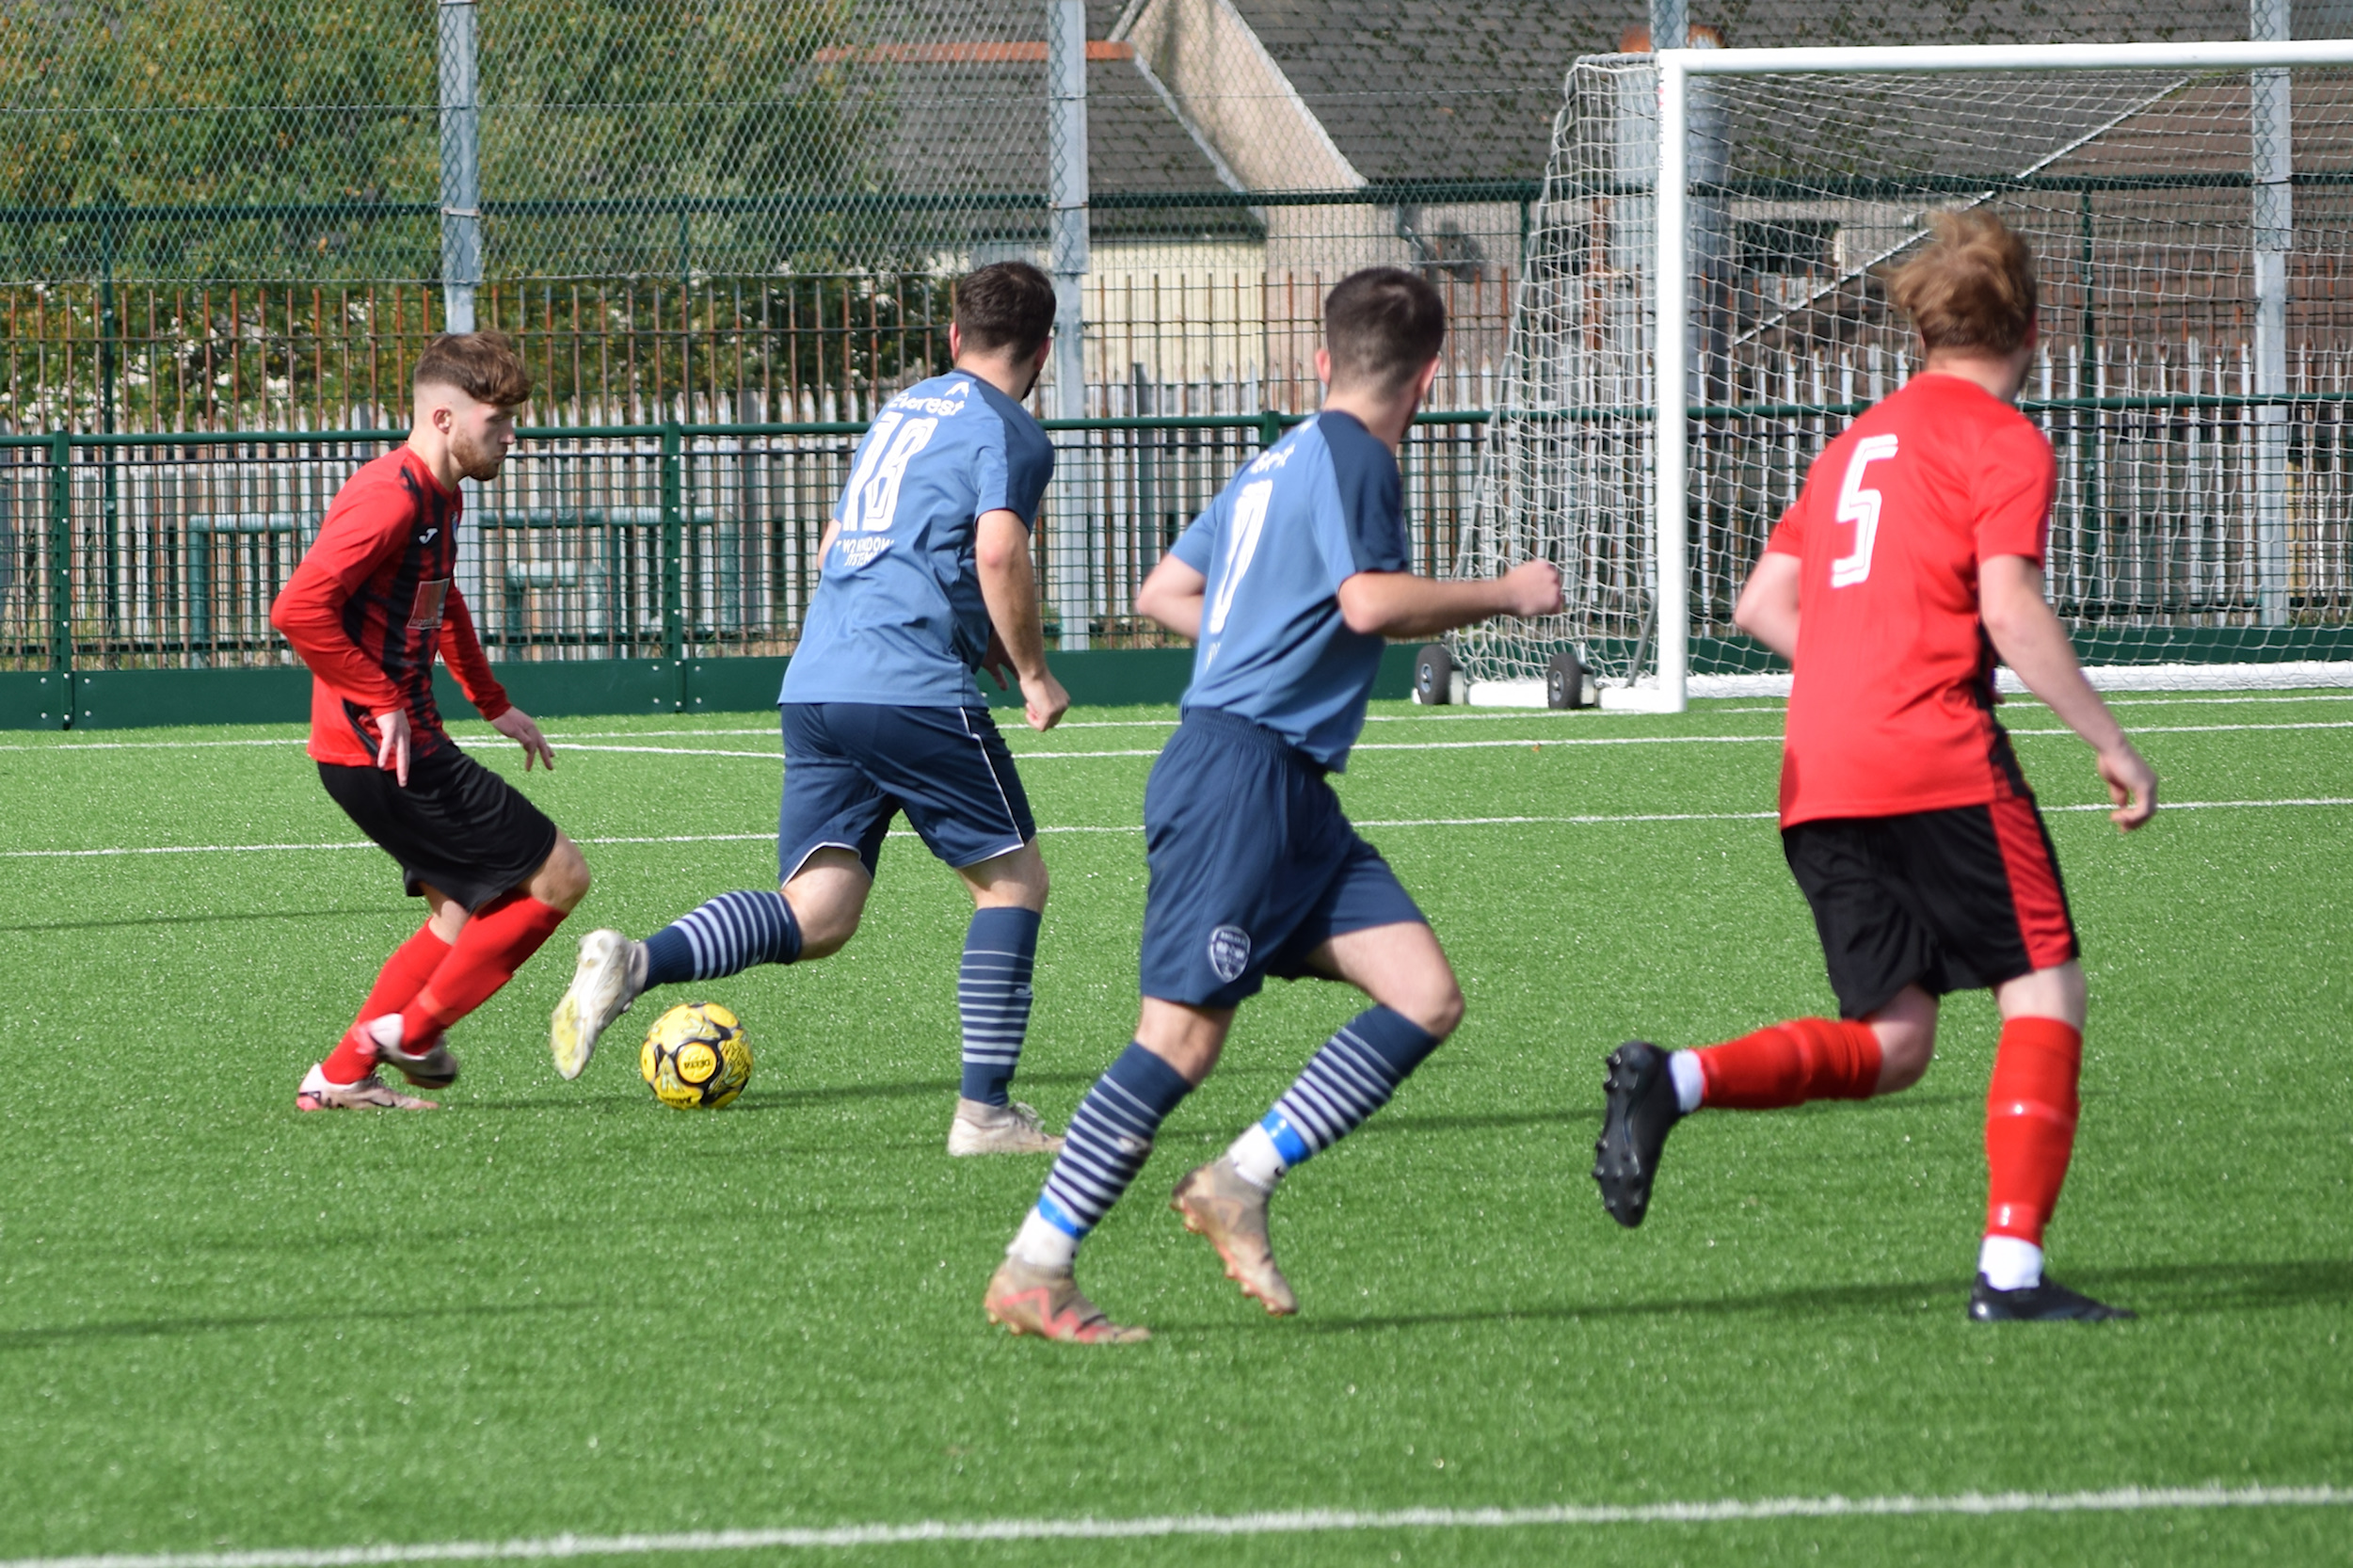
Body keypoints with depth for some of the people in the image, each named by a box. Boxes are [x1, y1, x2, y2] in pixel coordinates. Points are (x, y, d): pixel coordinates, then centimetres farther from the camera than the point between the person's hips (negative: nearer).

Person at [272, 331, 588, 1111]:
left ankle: (341, 1075, 16)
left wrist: (494, 703, 28)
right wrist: (382, 703, -23)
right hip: (380, 750, -10)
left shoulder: (441, 498, 14)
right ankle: (412, 1030, 2)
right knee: (558, 876, -6)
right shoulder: (390, 498, -19)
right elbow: (298, 609, -28)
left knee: (473, 913, 17)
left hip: (408, 747, 10)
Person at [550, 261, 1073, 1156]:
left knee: (816, 917, 0)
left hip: (816, 681, 7)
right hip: (915, 690, -7)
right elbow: (999, 553, -17)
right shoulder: (1009, 434, -1)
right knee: (1013, 876, 8)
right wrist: (1032, 672, -4)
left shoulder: (903, 411, 25)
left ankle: (637, 964, -24)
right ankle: (985, 1109, 2)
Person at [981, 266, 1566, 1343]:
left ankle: (1238, 1184, -3)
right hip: (1239, 777, -10)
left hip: (1291, 796, 10)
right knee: (1184, 1035, -11)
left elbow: (1165, 591, 26)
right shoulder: (1351, 456, -7)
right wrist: (1503, 595, -9)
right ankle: (1032, 1273, -8)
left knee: (1427, 998, -2)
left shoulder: (1278, 463, 21)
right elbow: (1371, 600, -20)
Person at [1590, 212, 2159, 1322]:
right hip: (1939, 763, -7)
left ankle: (1677, 1079, -13)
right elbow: (2010, 609, -13)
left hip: (1818, 779, 7)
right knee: (2045, 986, 2)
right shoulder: (2004, 442, -1)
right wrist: (2110, 743, -8)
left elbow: (1761, 605, 21)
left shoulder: (1859, 441, 23)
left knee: (1890, 1044, 10)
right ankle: (2011, 1265, -8)